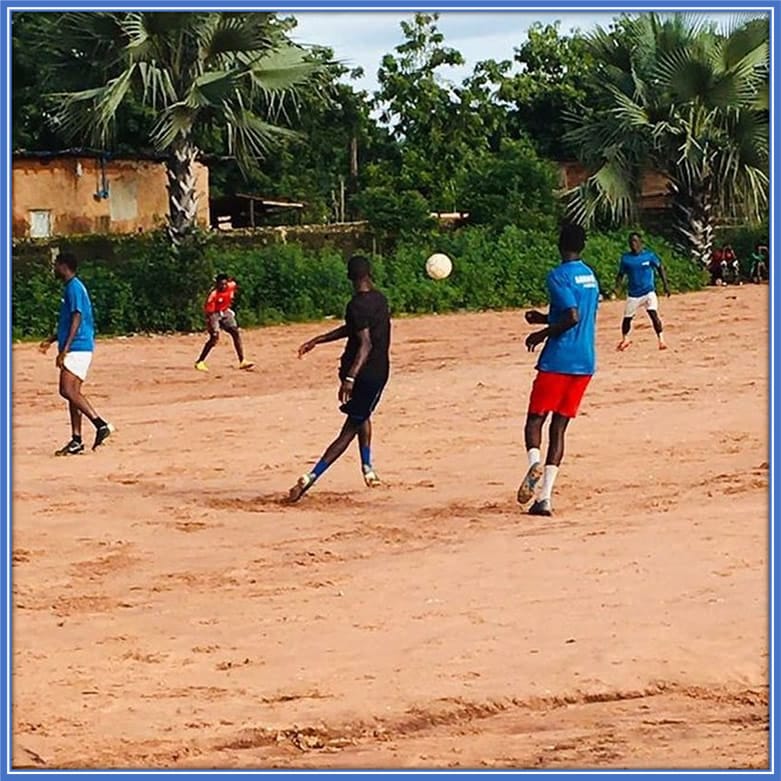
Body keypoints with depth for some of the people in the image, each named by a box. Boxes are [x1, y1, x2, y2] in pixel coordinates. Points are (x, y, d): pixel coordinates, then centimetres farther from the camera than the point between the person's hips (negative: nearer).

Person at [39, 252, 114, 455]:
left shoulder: (74, 287, -11)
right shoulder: (71, 287, 20)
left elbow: (76, 320, -19)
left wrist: (65, 349, -24)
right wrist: (51, 340, 30)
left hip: (77, 347, -10)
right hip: (76, 349, 10)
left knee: (68, 390, -17)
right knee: (72, 393, 8)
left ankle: (101, 424, -19)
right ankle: (76, 440, 9)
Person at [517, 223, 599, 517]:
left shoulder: (559, 276, -10)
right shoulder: (590, 277, 15)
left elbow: (572, 317, -21)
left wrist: (543, 333, -8)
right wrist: (546, 319, 25)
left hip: (557, 360, -7)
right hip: (585, 362, 7)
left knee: (535, 419, 2)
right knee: (559, 426, 6)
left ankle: (535, 461, -29)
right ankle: (544, 498, -1)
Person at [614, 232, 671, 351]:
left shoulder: (649, 255, -5)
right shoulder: (625, 258, -1)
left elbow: (660, 268, 5)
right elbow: (621, 274, 6)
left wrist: (666, 285, -1)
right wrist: (617, 282, -16)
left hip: (648, 292, -2)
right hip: (633, 294, 2)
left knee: (653, 314, -20)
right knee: (627, 318, 10)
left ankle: (661, 340, -15)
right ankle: (624, 339, 36)